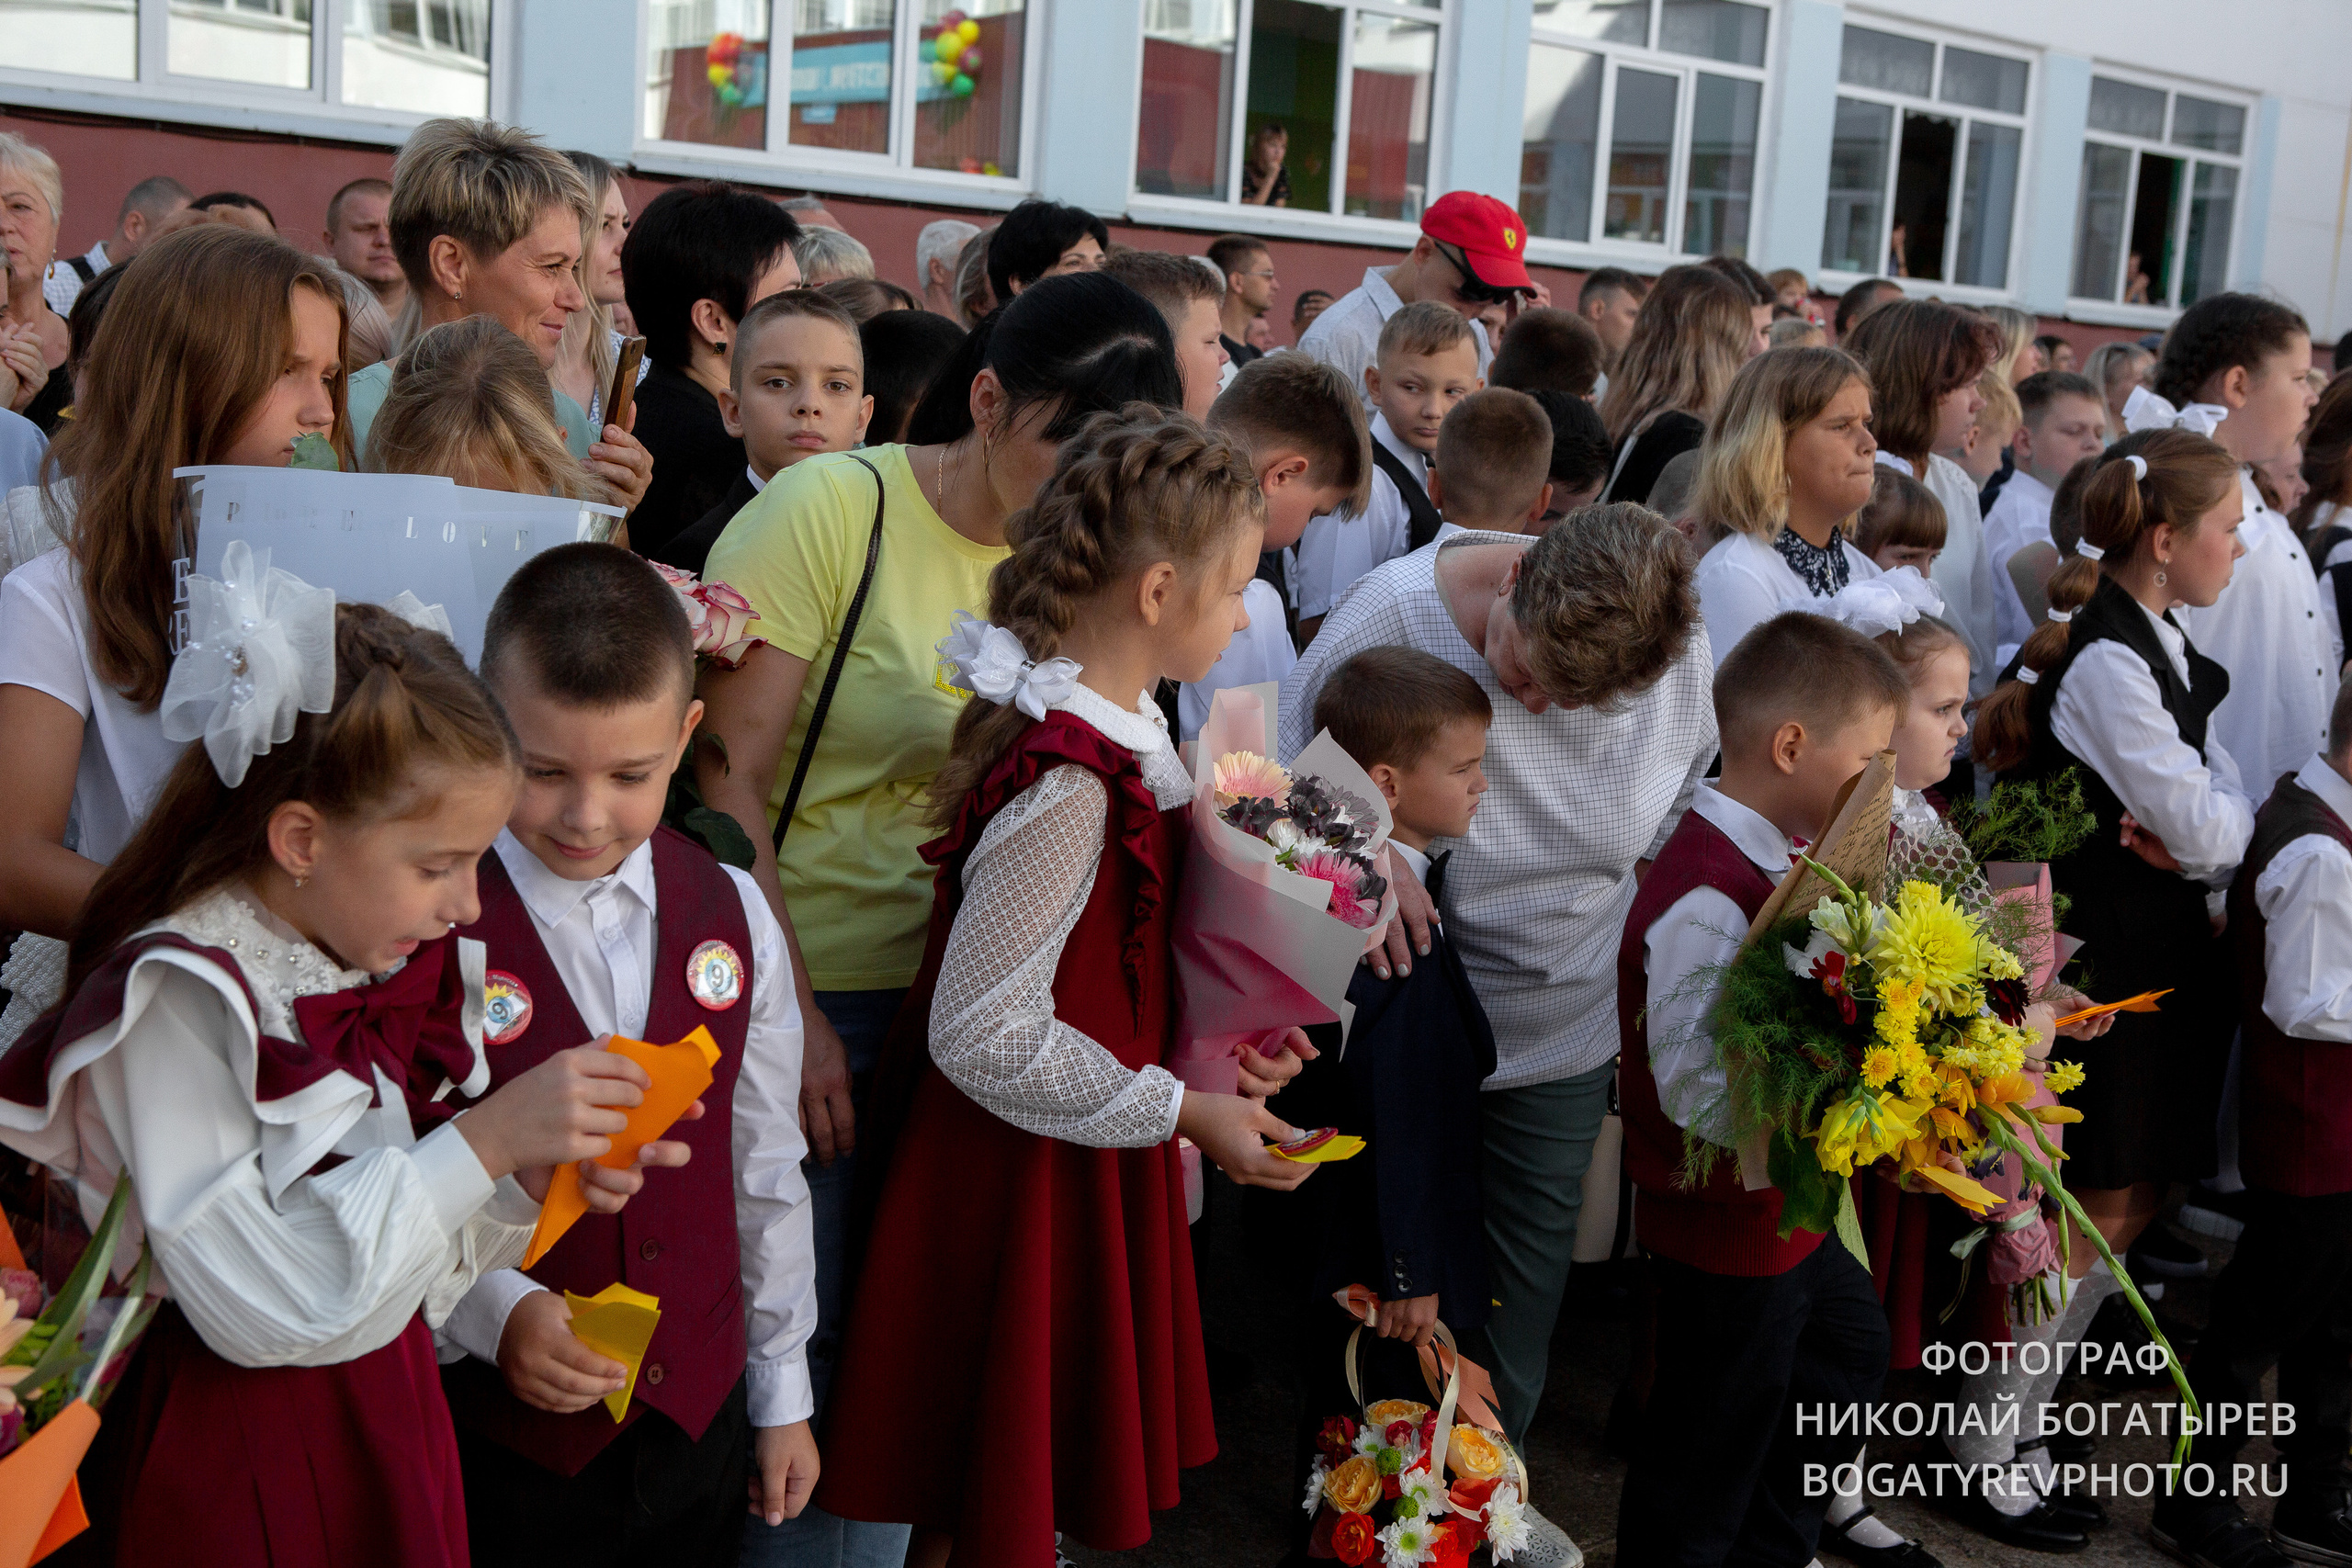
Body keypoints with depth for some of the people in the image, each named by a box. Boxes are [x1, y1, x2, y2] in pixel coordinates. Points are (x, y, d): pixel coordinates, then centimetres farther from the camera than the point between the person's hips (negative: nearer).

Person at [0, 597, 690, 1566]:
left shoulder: (402, 968, 1)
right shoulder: (175, 1004, -20)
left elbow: (413, 1240, 7)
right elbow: (256, 1308, -24)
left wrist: (531, 1178, -12)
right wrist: (486, 1140, -27)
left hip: (395, 1413, 7)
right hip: (235, 1458, -7)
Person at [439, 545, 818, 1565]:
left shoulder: (733, 916, -1)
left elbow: (765, 1169, 6)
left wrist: (782, 1394, 10)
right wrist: (498, 1311, -22)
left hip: (701, 1414, 4)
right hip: (503, 1432, -4)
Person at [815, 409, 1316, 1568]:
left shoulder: (1119, 724, 3)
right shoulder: (1068, 784, -27)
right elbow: (986, 1034, -26)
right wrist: (1183, 1112, -20)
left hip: (1083, 1171, 9)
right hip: (1023, 1183, -9)